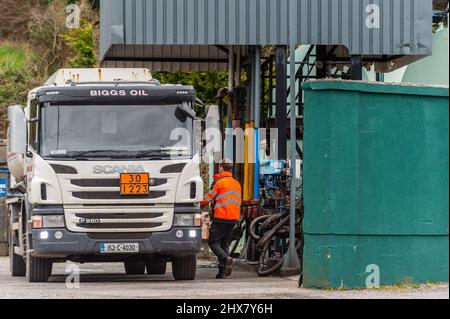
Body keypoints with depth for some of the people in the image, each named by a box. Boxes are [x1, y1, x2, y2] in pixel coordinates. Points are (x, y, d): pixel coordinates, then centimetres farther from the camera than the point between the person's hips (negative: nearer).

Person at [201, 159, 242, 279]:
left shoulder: (219, 182, -8)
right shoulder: (237, 184, 14)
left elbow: (208, 198, -5)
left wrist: (199, 206, 13)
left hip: (221, 217, -6)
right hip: (233, 218, 6)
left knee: (213, 242, 0)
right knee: (225, 244, 12)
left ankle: (226, 258, -27)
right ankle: (222, 272, 5)